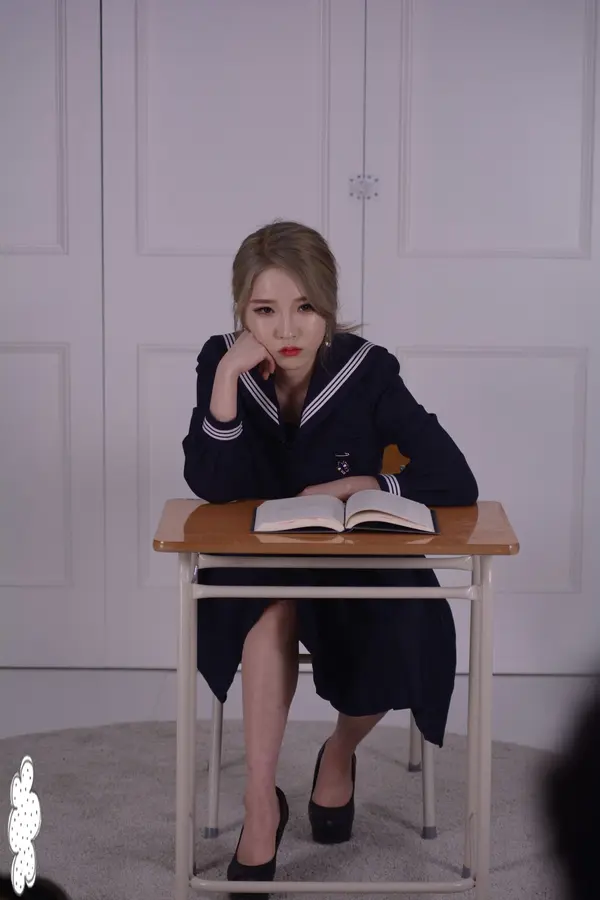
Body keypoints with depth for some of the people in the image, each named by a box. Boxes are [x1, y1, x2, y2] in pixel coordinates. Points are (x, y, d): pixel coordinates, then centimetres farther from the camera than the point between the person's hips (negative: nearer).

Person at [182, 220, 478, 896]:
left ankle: (340, 754, 9)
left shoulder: (366, 371, -15)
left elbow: (456, 484, -17)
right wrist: (227, 377, -27)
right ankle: (261, 806, -21)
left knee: (399, 645, -28)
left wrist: (355, 486, -20)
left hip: (360, 563, 0)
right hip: (258, 565, 0)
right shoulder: (221, 363, -10)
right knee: (276, 608, -34)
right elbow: (211, 487, -21)